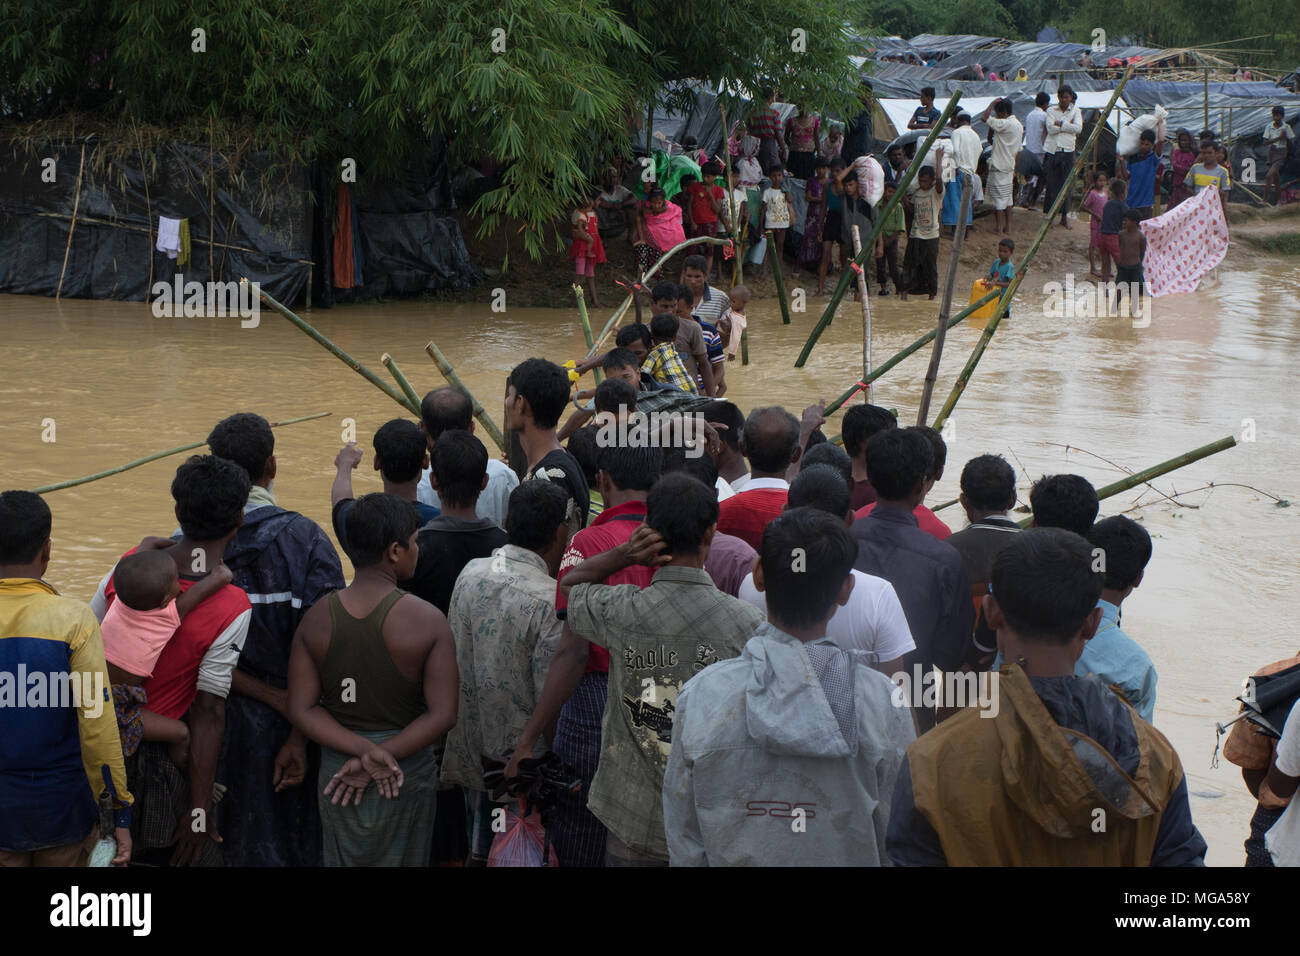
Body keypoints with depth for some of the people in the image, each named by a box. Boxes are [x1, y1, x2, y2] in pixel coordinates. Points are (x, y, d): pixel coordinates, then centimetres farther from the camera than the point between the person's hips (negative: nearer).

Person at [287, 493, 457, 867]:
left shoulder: (316, 618, -6)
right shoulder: (428, 621, -15)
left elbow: (302, 708, -9)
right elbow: (442, 714, -18)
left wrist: (362, 750, -15)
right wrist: (377, 757, -16)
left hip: (336, 770, 3)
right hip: (409, 778, -2)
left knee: (343, 860, 19)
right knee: (401, 859, 16)